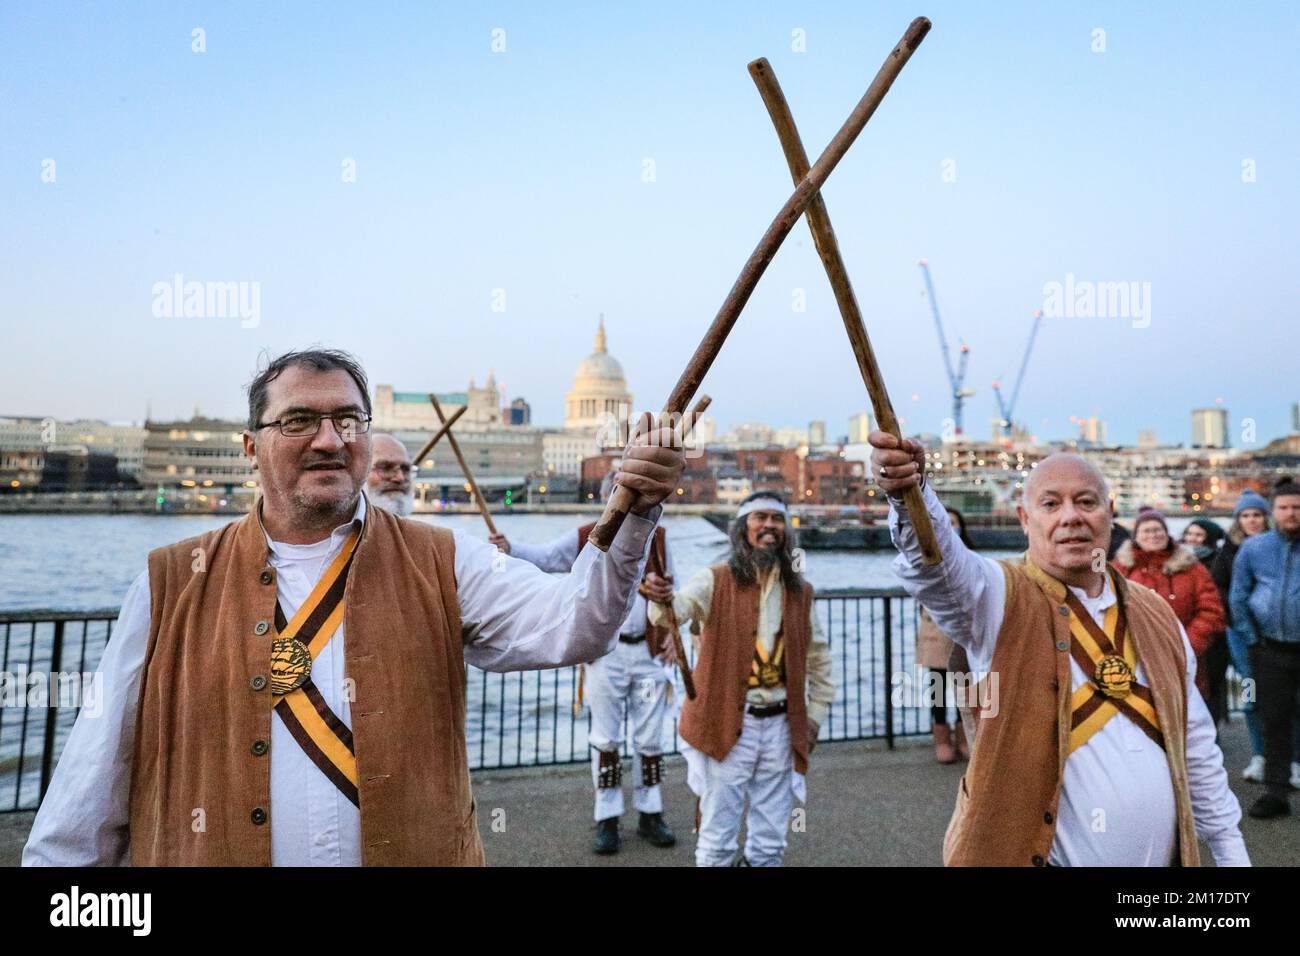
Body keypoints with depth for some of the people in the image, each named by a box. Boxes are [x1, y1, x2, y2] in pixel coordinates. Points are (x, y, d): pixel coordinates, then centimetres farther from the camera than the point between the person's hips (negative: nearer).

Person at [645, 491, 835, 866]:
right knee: (718, 839, 4)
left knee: (770, 843, 15)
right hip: (728, 726, -4)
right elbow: (674, 611, -25)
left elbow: (819, 657, 17)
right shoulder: (716, 581, -5)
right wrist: (661, 599, -48)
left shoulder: (799, 590, 7)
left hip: (780, 726, 4)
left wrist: (815, 716, 12)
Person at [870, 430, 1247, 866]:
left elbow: (1195, 747, 11)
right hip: (1025, 854, -4)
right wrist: (909, 492, -52)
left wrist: (1230, 849, 11)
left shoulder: (1157, 615, 4)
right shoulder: (1003, 599, -12)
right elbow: (937, 560, -34)